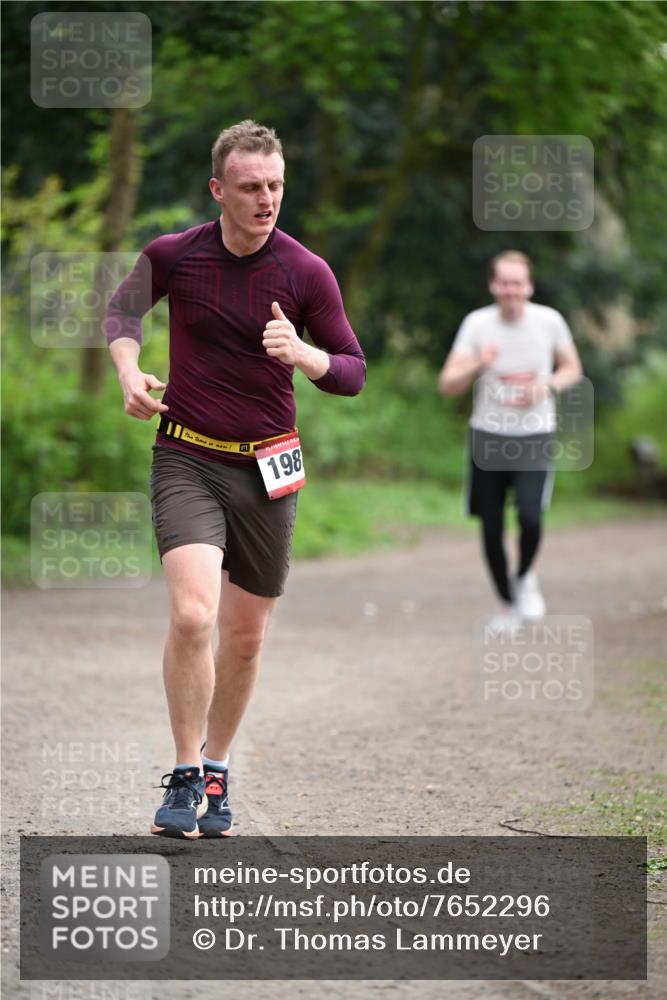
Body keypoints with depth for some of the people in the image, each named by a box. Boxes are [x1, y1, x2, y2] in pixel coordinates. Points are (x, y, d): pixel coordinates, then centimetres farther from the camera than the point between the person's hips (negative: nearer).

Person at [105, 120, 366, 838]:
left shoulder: (306, 272, -6)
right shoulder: (173, 255, -5)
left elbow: (353, 373, 0)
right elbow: (123, 308, 17)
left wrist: (302, 355, -21)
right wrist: (129, 372, -2)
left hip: (267, 468, 2)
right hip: (186, 460, -2)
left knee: (245, 637, 10)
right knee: (191, 615, -21)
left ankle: (215, 772, 30)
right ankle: (185, 779, -8)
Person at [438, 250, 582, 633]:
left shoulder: (550, 321, -4)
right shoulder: (477, 324, -5)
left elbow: (572, 369, 11)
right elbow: (447, 385, -7)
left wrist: (548, 385, -10)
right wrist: (477, 365, -26)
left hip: (536, 437, -1)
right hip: (489, 437, 1)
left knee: (531, 517, -20)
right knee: (492, 528, 3)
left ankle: (525, 578, 10)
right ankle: (507, 603, 24)